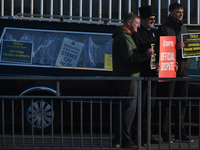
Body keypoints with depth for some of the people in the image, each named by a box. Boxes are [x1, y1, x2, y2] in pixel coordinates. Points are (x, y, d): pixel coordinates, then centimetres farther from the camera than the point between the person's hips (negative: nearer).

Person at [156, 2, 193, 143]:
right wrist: (175, 47, -19)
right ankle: (165, 134, -1)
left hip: (183, 68, 6)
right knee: (166, 102, -4)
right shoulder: (163, 28, -1)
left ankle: (180, 134, 13)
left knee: (182, 102, 7)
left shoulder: (184, 28, 18)